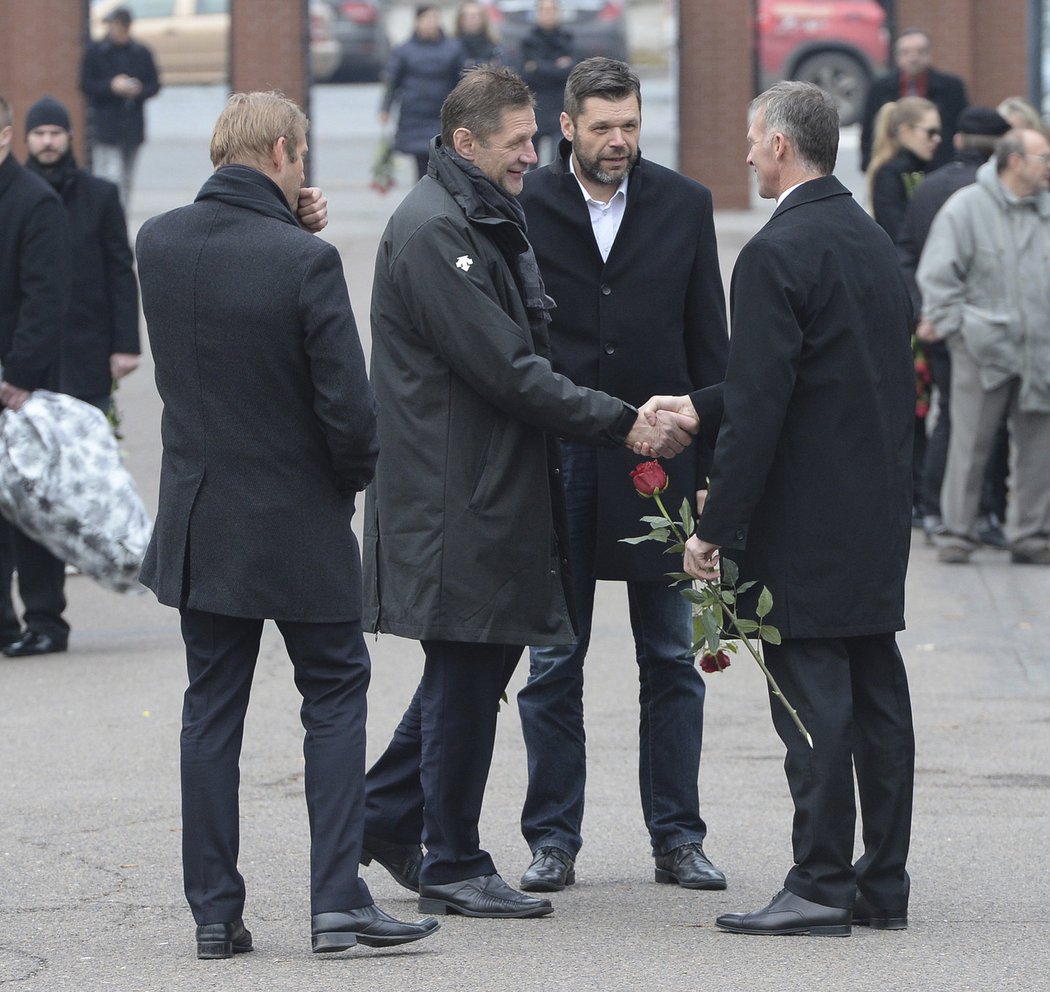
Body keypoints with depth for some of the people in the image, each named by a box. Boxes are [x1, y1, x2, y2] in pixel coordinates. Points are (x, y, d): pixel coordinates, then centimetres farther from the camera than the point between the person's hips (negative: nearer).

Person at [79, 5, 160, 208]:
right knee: (110, 177, -13)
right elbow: (86, 84, -4)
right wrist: (111, 86, -18)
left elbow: (154, 85, 10)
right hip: (105, 124, -4)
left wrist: (139, 90, -11)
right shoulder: (95, 52, 0)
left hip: (133, 124, 4)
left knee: (126, 180, 10)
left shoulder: (142, 53, 9)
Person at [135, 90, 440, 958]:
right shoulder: (306, 261, -20)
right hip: (299, 525, -5)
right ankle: (339, 899, 3)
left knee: (212, 709, 11)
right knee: (335, 697, 8)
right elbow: (348, 406, -19)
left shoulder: (159, 243, -3)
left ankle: (215, 911, 12)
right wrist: (355, 474, 2)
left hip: (199, 521, 5)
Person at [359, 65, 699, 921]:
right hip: (454, 493, -10)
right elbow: (506, 372, -21)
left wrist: (630, 412, 7)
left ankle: (388, 814, 27)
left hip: (498, 488, 10)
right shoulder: (433, 233, -17)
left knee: (483, 659, 15)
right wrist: (622, 424, -18)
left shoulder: (492, 222, 15)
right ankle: (453, 867, 8)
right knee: (468, 671, -2)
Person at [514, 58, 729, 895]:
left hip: (658, 457, 2)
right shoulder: (524, 207, -2)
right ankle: (554, 841, 11)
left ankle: (678, 838, 13)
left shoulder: (683, 205, 4)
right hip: (555, 462, -2)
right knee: (554, 659, 4)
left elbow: (709, 344, 6)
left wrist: (710, 470, 2)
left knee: (672, 658, 6)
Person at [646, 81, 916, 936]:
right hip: (881, 512, 9)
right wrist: (702, 407, 22)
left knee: (813, 699, -6)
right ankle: (883, 882, 15)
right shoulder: (874, 241, 13)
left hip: (808, 517, -9)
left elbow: (762, 407, -19)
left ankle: (821, 888, -4)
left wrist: (715, 528, -14)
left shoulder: (778, 254, -15)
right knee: (878, 696, 10)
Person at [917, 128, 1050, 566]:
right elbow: (935, 276, -3)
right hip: (983, 350, -4)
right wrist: (958, 327, -8)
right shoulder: (965, 208, -3)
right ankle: (956, 533, 6)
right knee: (969, 444, -2)